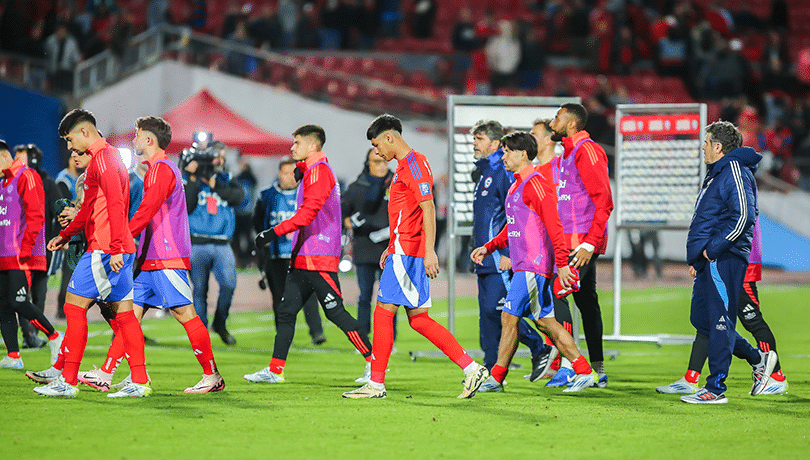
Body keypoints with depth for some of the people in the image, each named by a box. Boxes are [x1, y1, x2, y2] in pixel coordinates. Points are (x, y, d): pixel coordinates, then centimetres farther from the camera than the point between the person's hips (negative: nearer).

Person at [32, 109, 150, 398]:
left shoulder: (103, 157, -11)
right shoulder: (105, 156, 21)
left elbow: (115, 205, -21)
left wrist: (114, 249, -25)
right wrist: (65, 235, 30)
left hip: (104, 250, -10)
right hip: (117, 249, 10)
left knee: (75, 307, -7)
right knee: (123, 312, 7)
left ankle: (67, 381, -7)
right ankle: (139, 382, 4)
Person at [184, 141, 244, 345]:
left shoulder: (226, 180, 14)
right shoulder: (190, 179, 4)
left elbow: (238, 196, -7)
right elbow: (187, 206, -10)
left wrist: (213, 184, -11)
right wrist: (191, 178, -14)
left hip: (222, 245, 2)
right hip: (197, 243, -2)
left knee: (229, 284, -14)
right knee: (199, 290, -1)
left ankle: (220, 323, 7)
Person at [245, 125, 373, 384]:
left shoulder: (319, 171, -11)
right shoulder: (311, 172, 20)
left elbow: (307, 214, -20)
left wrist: (274, 233, -20)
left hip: (319, 259, -10)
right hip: (304, 258, 10)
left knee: (335, 312, -8)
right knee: (286, 311, 6)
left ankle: (374, 361, -1)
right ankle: (276, 370, 6)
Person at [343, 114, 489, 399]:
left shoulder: (413, 164, -11)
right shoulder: (405, 165, 20)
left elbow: (428, 209, -19)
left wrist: (429, 252, -25)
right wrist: (392, 248, 26)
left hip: (407, 253, -10)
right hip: (403, 251, 10)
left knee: (383, 312, -6)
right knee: (418, 319, 8)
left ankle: (376, 384, -2)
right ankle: (472, 369, 6)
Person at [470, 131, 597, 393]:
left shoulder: (535, 183, -13)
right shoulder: (517, 186, 18)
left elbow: (553, 225, -18)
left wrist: (562, 263, -23)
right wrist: (488, 248, 17)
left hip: (534, 266, -10)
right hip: (524, 265, 10)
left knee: (510, 317, -8)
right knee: (544, 321, 10)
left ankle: (496, 378, -3)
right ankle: (584, 371, 11)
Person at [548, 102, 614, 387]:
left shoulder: (587, 151, -12)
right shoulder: (569, 153, 19)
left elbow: (604, 201, -17)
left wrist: (589, 244, -22)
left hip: (582, 241, -10)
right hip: (575, 242, 10)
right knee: (586, 300, 9)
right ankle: (598, 371, 11)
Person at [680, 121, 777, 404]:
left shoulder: (734, 172, -11)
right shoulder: (716, 173, 22)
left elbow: (744, 216, -21)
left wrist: (713, 248, -20)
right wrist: (697, 258, 22)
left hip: (724, 261, -11)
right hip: (709, 261, 11)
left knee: (720, 321, -8)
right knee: (701, 318, 12)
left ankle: (716, 389, -7)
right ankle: (758, 359, 21)